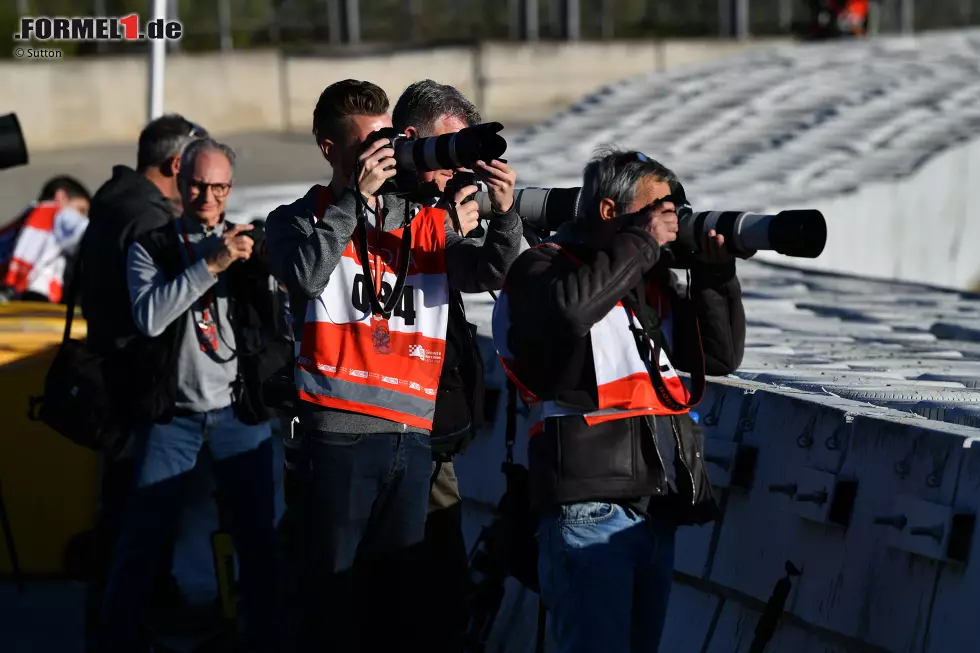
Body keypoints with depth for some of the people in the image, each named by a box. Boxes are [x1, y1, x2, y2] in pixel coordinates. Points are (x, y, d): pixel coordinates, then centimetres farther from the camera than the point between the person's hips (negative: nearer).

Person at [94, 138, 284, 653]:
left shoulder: (245, 246, 10)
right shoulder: (152, 248, 3)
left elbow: (270, 326, 3)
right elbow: (150, 316, -14)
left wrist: (251, 272, -13)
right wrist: (209, 265, -20)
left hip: (239, 412, 2)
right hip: (173, 413, -2)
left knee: (258, 538, 2)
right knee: (143, 535, -3)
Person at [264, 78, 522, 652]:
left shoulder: (427, 224, 16)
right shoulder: (299, 220, 7)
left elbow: (490, 271, 1)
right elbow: (307, 275, -14)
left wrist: (504, 216, -17)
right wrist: (354, 197, -13)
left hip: (413, 432, 4)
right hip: (340, 429, -4)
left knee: (404, 587, 8)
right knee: (333, 585, -1)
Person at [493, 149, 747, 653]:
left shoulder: (653, 280, 21)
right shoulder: (542, 267, -1)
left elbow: (722, 355, 21)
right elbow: (570, 308, -25)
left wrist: (715, 272, 8)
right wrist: (642, 243, -12)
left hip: (658, 511, 8)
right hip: (590, 508, -8)